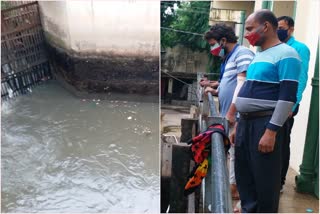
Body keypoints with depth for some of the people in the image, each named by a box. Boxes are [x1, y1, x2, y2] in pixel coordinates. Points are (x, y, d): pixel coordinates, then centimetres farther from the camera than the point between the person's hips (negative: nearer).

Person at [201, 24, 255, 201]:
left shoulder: (242, 53, -11)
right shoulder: (229, 57, 19)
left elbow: (242, 84, -20)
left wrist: (231, 112, -23)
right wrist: (215, 91, 11)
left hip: (236, 115, -10)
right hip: (228, 114, 10)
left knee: (235, 152, -2)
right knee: (232, 151, 14)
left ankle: (235, 187, 9)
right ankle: (233, 184, 23)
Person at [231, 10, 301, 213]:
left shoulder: (285, 55, -10)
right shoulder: (258, 55, 17)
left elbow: (288, 96, -18)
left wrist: (271, 131, -22)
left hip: (265, 124, -9)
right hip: (246, 123, 9)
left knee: (265, 180, 2)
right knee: (244, 175, 15)